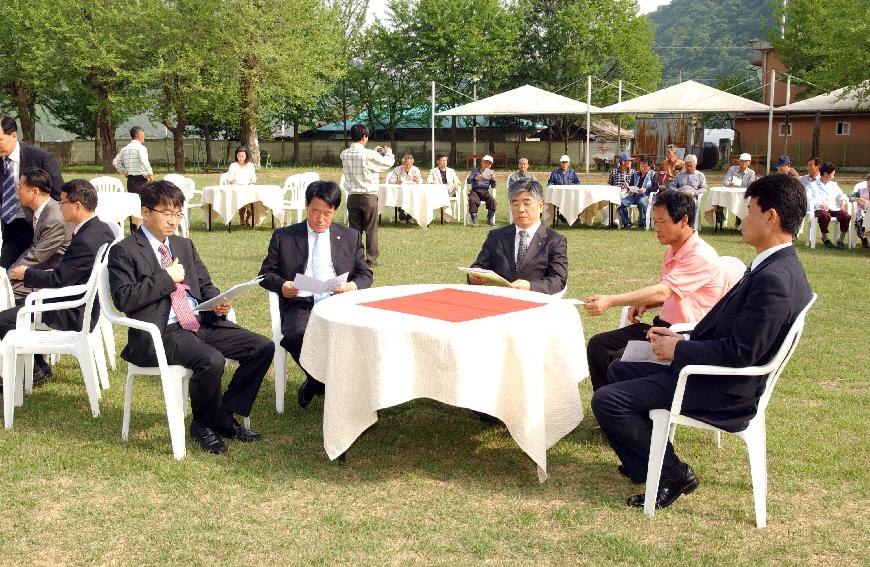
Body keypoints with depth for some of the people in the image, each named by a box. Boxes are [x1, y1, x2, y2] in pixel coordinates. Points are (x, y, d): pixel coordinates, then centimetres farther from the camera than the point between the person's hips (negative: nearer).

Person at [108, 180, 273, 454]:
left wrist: (218, 303, 0)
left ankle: (226, 413, 5)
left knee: (262, 347, -8)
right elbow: (124, 299, -12)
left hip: (201, 322, 7)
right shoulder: (124, 251, 0)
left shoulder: (184, 245, 21)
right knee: (211, 360, -34)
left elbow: (205, 285, 22)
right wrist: (166, 278, -12)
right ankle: (205, 424, -5)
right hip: (160, 333, -7)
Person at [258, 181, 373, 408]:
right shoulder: (283, 236, 15)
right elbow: (266, 273, 14)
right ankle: (318, 380, -5)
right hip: (300, 305, -1)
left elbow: (365, 274, 18)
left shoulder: (350, 237, 19)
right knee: (296, 336, -36)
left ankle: (317, 382, -5)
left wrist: (353, 286, -6)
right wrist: (281, 285, -9)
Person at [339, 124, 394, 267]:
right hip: (369, 196, -4)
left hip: (352, 197, 4)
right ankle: (371, 259, 8)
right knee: (371, 229, 4)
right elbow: (388, 163, 0)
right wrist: (389, 153, 21)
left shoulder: (344, 154, 0)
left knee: (354, 229, 10)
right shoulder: (369, 155, -14)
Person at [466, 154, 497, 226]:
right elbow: (468, 180, 0)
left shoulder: (490, 173, 19)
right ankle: (474, 220, -27)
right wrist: (475, 178, -19)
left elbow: (493, 187, 13)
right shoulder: (475, 170, 12)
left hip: (484, 191, 2)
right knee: (472, 200, -35)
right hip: (475, 191, -2)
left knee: (492, 200, -29)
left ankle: (490, 219, -21)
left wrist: (493, 179, -8)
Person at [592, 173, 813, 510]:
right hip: (714, 374, 11)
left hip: (723, 393, -11)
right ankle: (648, 462, 24)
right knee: (619, 371, 19)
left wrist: (679, 350, -15)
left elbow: (740, 352, -27)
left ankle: (673, 474, 0)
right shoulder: (776, 268, 8)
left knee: (607, 400, -15)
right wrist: (683, 339, 3)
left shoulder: (774, 279, -26)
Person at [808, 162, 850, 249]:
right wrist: (820, 203, -23)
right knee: (825, 215, -39)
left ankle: (841, 239, -10)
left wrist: (843, 201, -1)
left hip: (834, 209, 4)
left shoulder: (833, 184, 27)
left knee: (846, 216, -26)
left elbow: (841, 195, 24)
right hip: (820, 209, -4)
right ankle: (825, 238, -15)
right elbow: (807, 198, -9)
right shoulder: (812, 185, 8)